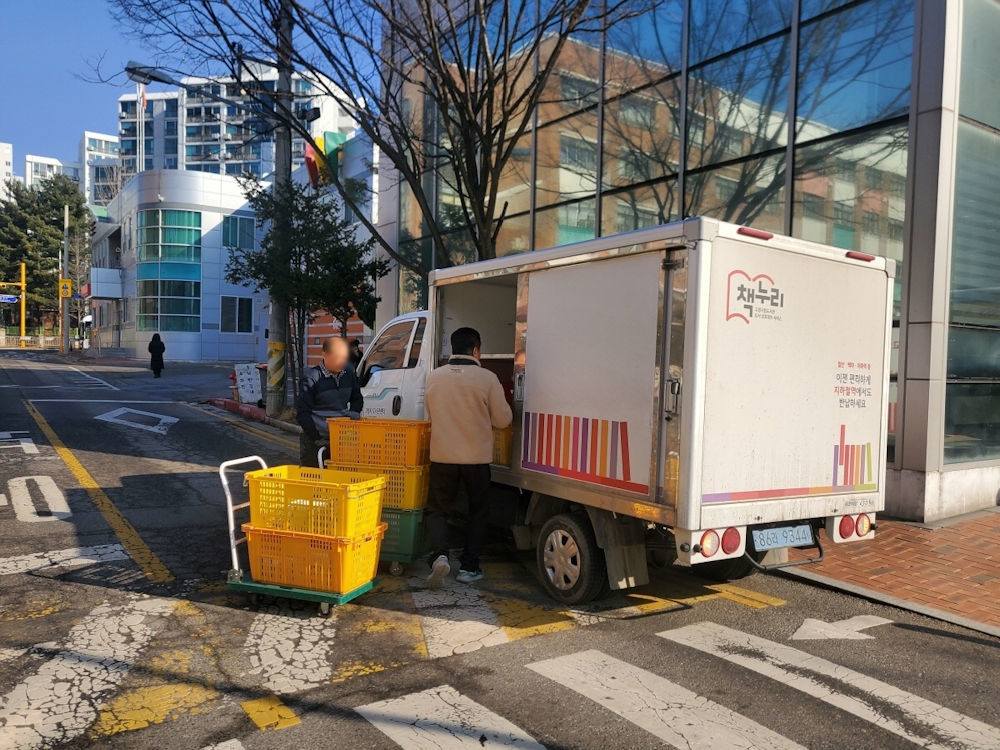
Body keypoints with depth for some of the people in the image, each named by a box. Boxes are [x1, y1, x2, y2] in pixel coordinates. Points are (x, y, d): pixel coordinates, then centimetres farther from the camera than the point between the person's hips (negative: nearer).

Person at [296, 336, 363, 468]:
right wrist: (317, 438, -15)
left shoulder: (349, 373, 4)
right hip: (315, 442, -4)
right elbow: (302, 413, -10)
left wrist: (354, 413, 3)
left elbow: (357, 398, 21)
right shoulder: (312, 377, -11)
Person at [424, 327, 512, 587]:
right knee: (477, 512, 16)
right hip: (477, 458, -2)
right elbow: (503, 420, -5)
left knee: (438, 509, 13)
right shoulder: (487, 378, -10)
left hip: (442, 456, 2)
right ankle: (469, 567, 17)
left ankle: (440, 555, -9)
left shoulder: (434, 377, 1)